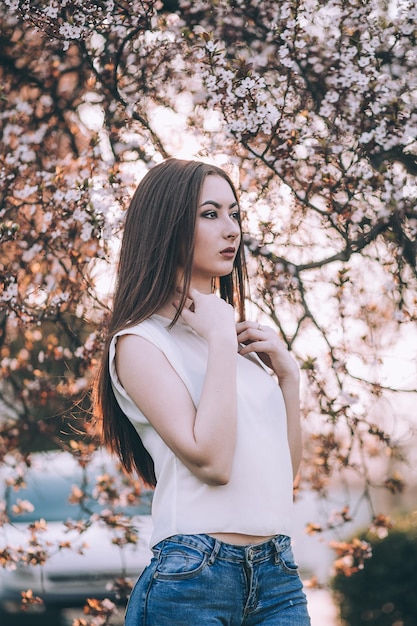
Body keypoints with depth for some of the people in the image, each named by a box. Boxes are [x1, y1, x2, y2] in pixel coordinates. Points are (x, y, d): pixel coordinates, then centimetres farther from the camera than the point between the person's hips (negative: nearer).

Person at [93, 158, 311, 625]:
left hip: (277, 571, 6)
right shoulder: (141, 341, -6)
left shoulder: (241, 335, 13)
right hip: (194, 578, -6)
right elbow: (210, 462, -20)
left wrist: (287, 373, 4)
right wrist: (220, 340, -14)